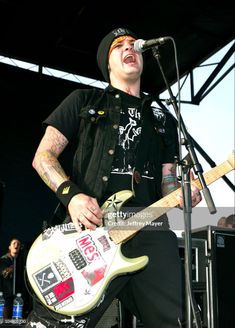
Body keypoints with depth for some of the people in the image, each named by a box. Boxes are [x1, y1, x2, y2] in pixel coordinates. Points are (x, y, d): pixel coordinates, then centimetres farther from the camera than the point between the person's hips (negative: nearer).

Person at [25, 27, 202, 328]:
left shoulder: (163, 119, 26)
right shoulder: (84, 101, 16)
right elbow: (43, 156, 9)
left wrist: (181, 194, -3)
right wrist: (71, 195, -10)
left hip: (151, 229, 3)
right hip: (89, 227, -3)